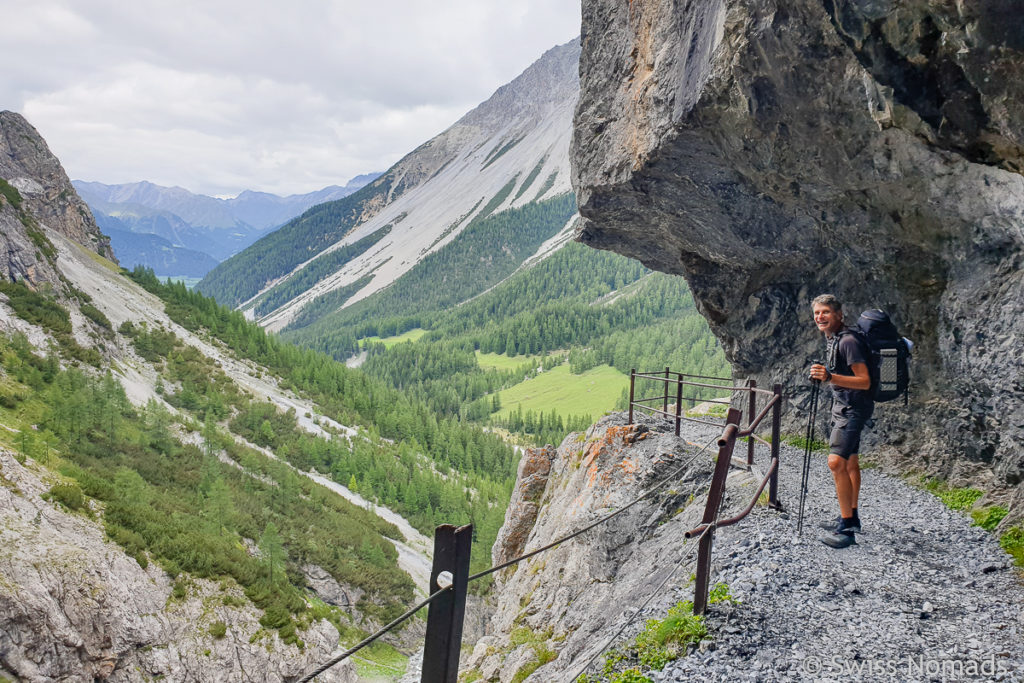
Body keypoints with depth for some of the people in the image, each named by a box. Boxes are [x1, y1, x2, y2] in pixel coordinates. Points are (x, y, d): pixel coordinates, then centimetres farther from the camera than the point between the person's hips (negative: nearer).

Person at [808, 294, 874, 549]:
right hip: (844, 406, 11)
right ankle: (851, 518, 29)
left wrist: (830, 377, -36)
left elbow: (864, 381, -26)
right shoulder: (833, 339, 11)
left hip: (853, 407, -11)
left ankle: (847, 528, -16)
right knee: (850, 461, 18)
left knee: (837, 461, -20)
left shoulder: (848, 341, -20)